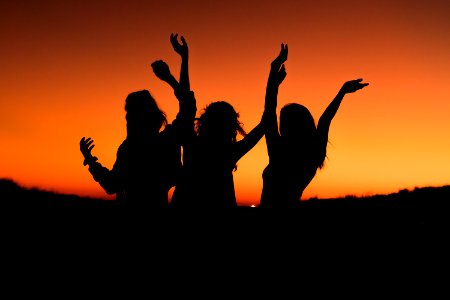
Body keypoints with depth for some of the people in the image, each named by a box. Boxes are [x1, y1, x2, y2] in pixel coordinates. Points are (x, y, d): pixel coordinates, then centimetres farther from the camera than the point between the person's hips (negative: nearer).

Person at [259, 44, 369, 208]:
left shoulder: (279, 154, -15)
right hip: (291, 204, 7)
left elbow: (269, 111, -14)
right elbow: (324, 121, 14)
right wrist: (343, 91, 21)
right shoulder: (314, 157, 0)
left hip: (272, 204, -7)